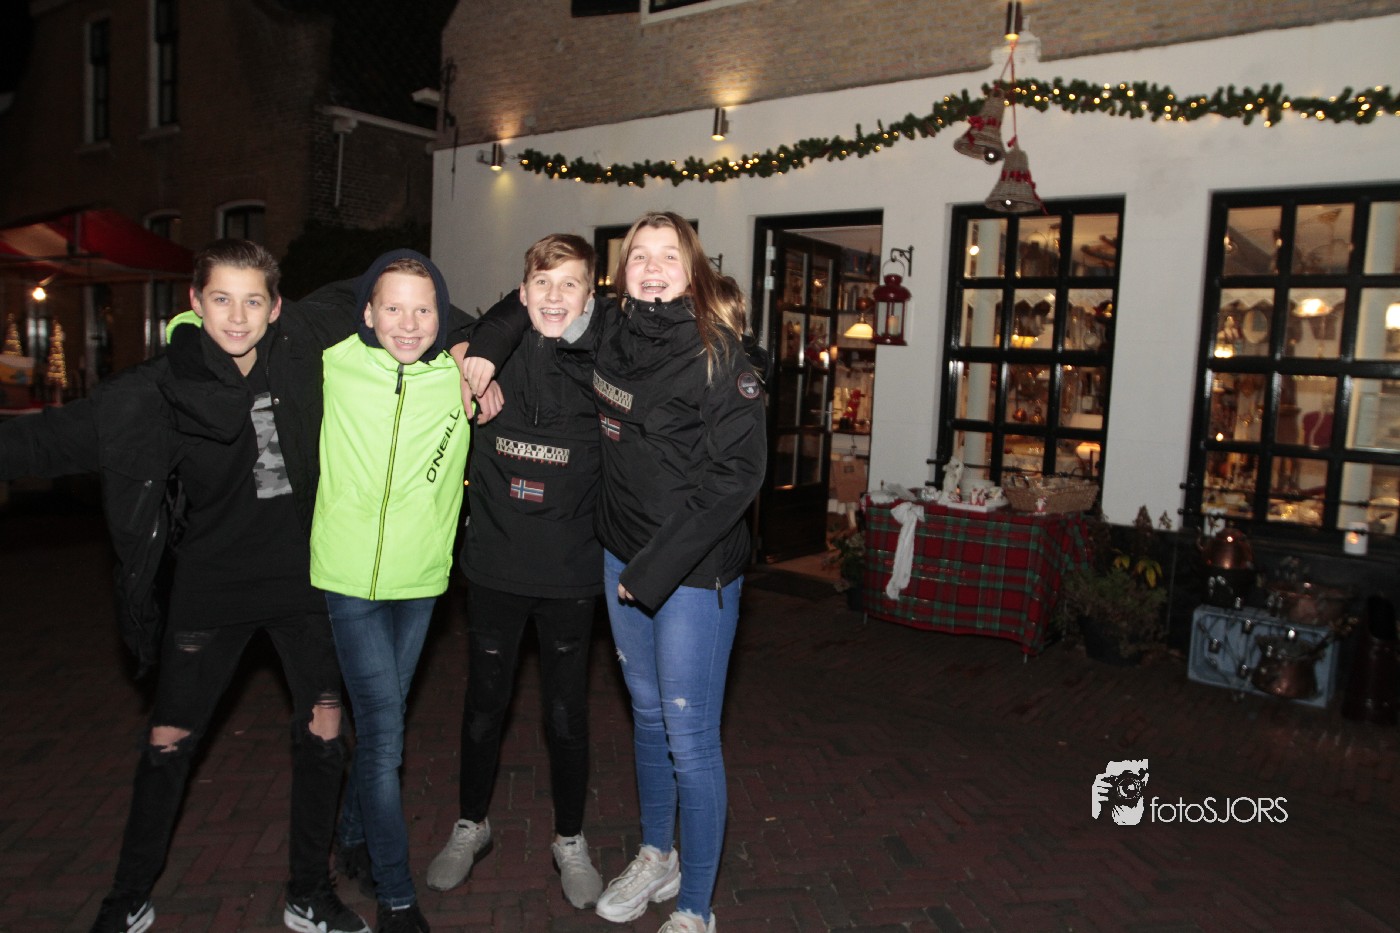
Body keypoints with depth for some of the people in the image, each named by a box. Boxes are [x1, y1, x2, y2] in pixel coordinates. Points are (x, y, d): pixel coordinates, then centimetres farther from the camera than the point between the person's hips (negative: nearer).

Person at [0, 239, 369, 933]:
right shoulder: (160, 389, -11)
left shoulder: (304, 345, -8)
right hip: (209, 585, -1)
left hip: (300, 577, 1)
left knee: (323, 733, 6)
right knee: (168, 743, 10)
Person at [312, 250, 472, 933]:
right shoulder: (337, 363, -7)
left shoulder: (460, 373, -4)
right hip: (350, 576, -2)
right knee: (383, 734, -4)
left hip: (422, 578, 3)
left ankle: (356, 839, 43)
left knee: (382, 721, 18)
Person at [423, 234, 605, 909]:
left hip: (570, 574, -1)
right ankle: (470, 827, 41)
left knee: (567, 714, 12)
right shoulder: (488, 353, -5)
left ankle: (569, 840, 35)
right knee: (484, 704, 17)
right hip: (494, 566, 2)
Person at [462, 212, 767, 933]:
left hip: (694, 569, -6)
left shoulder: (720, 354, -16)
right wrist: (485, 347, 3)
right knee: (646, 712, 20)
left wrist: (658, 568, -21)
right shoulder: (610, 329, 2)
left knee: (688, 738, 1)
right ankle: (656, 857, 41)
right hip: (622, 556, 7)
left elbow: (737, 474, -20)